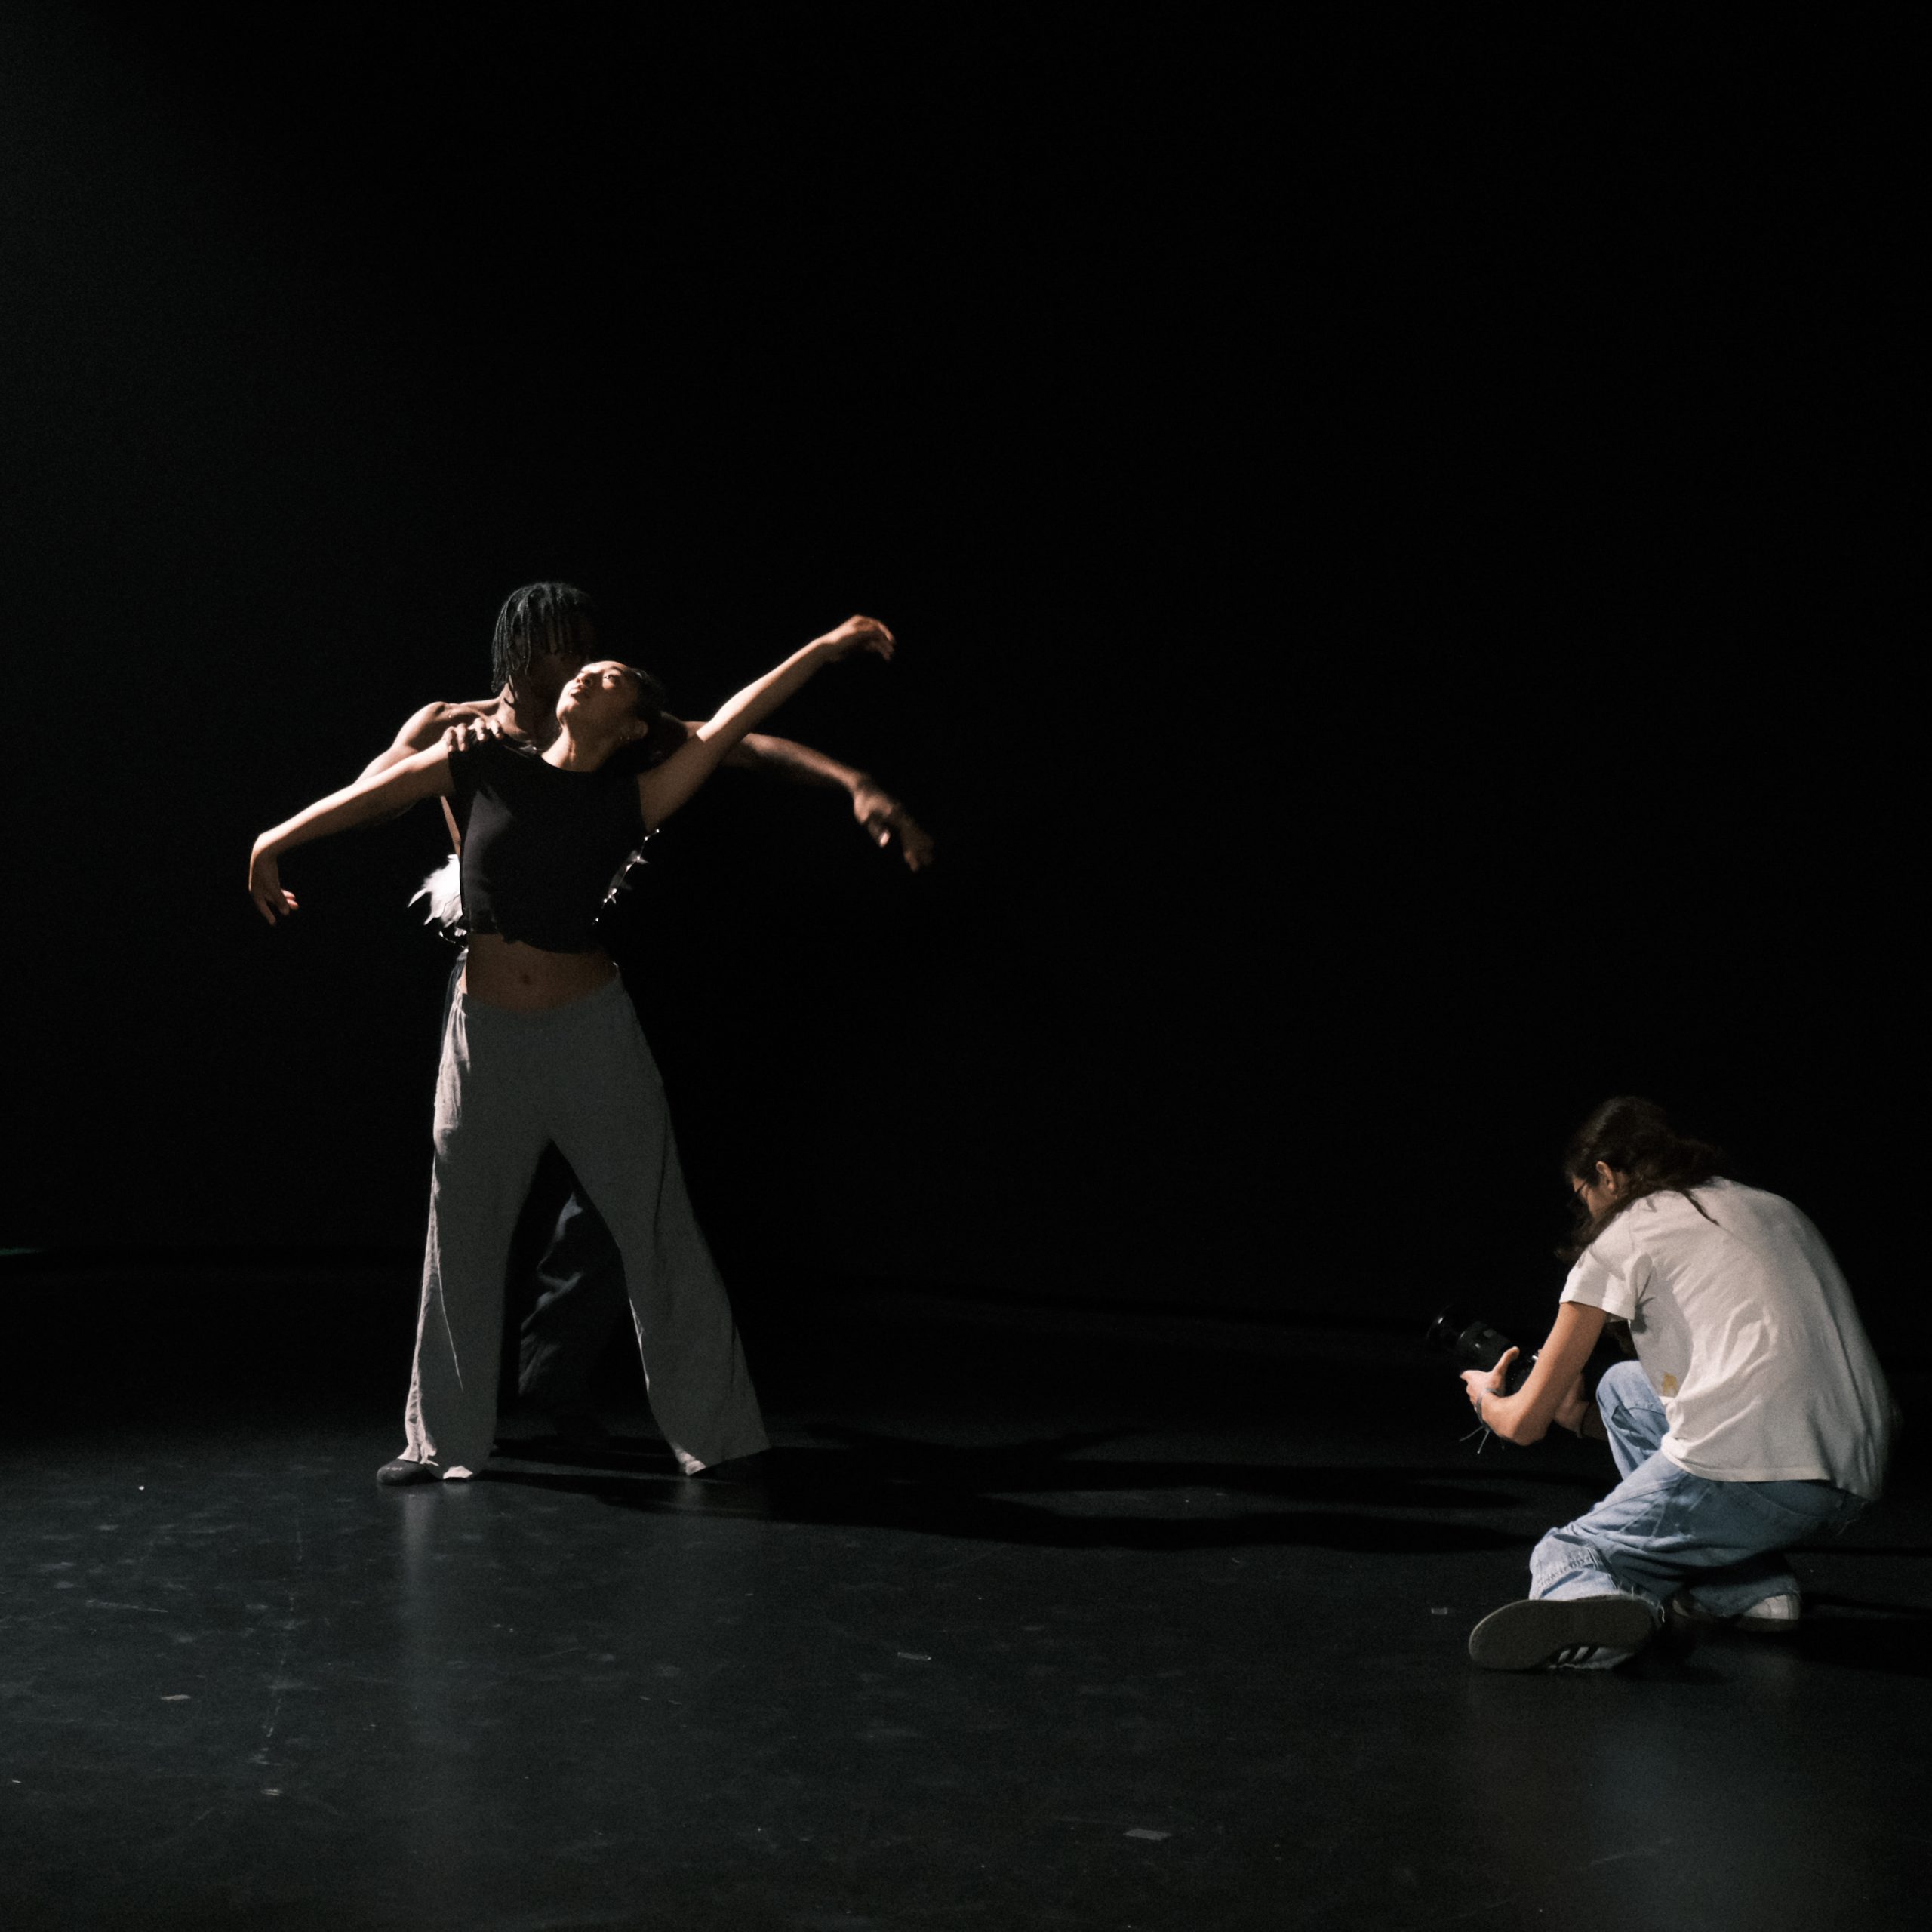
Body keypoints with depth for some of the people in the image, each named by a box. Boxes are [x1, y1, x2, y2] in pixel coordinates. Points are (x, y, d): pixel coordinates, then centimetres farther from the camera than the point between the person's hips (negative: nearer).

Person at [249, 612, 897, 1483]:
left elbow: (729, 722, -8)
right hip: (485, 1035, 2)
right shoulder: (487, 765, 1)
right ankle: (443, 1440, 21)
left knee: (656, 1229, 1)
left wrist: (826, 648, -13)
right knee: (461, 1237, 8)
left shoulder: (629, 804, -3)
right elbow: (378, 792, 10)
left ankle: (711, 1429, 11)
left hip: (593, 1034, -2)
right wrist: (276, 841, 13)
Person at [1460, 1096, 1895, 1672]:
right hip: (1857, 1479, 7)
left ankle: (1584, 1600, -24)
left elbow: (1525, 1423, 10)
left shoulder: (1623, 1237, 6)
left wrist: (1485, 1397, 35)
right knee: (1624, 1386, 30)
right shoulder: (1772, 1208, 26)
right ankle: (1751, 1588, 15)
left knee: (1560, 1557, 15)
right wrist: (1585, 1418, 44)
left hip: (1749, 1475, -7)